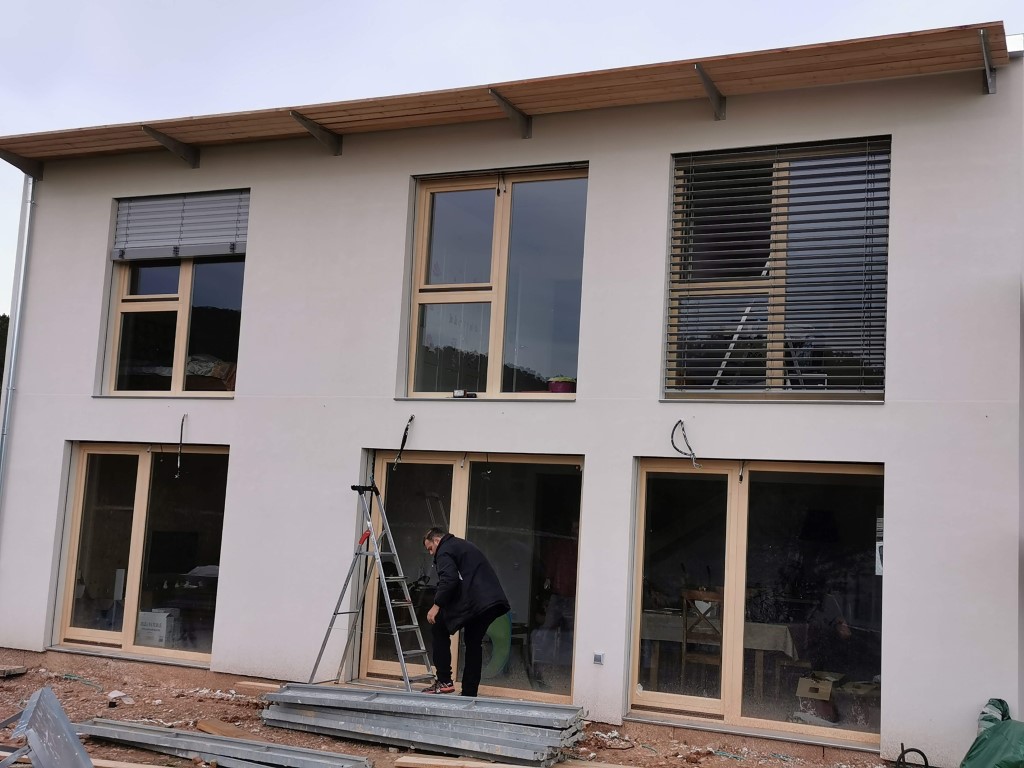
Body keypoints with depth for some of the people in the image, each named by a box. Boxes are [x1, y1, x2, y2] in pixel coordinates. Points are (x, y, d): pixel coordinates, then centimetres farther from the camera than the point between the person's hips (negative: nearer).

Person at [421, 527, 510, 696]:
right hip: (493, 599, 9)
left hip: (473, 600, -9)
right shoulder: (463, 545, 31)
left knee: (439, 630, 9)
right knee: (474, 644, 17)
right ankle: (469, 693, 17)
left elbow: (449, 579, -16)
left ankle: (444, 681, 5)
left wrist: (437, 605, -10)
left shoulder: (444, 551, 2)